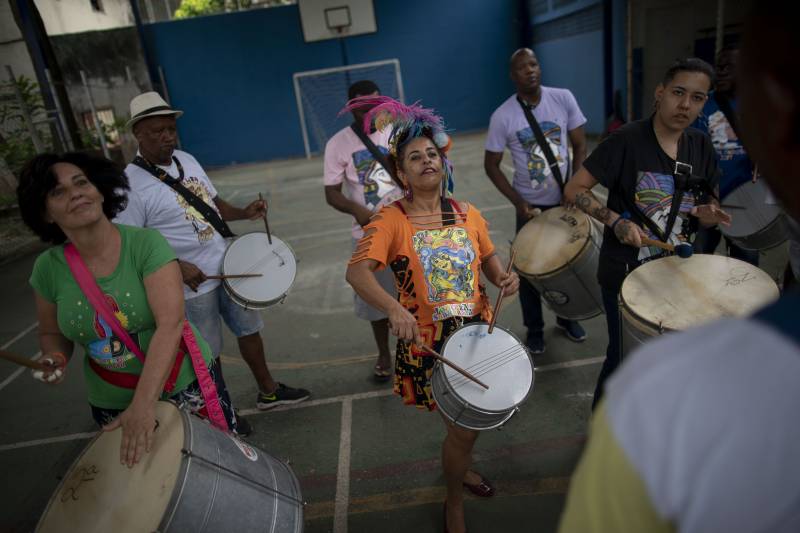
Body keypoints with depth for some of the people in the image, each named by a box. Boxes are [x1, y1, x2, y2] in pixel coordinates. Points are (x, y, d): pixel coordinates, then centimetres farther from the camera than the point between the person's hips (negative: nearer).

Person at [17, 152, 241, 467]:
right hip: (112, 405, 3)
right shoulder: (48, 268, -8)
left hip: (186, 383, -2)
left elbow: (170, 323, -28)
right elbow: (52, 333, 10)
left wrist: (144, 404, -34)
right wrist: (57, 359, -13)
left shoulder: (145, 243, -19)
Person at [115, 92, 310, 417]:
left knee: (248, 328, 20)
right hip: (193, 284, -7)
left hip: (228, 267, 7)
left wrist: (244, 213, -4)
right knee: (208, 355, 9)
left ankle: (268, 391, 40)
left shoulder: (187, 160, 4)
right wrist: (177, 266, -27)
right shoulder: (132, 185, -18)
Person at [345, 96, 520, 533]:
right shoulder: (390, 220, -14)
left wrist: (502, 277, -9)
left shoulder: (468, 214, 2)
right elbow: (357, 271, -28)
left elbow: (489, 258, 14)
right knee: (463, 428, 2)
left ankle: (461, 467, 57)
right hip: (427, 342, -5)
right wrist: (394, 308, -44)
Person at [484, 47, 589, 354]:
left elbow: (579, 145, -1)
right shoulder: (502, 116, -13)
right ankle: (534, 329, 27)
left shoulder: (563, 98, -7)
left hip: (566, 201, 3)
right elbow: (491, 165, -8)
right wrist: (518, 202, -15)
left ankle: (566, 317, 39)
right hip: (531, 205, -2)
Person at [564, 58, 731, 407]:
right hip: (625, 273, -5)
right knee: (623, 356, 7)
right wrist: (616, 221, -24)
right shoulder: (627, 139, -15)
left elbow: (706, 205, 13)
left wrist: (708, 214, -11)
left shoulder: (701, 147, 2)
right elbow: (574, 189, -13)